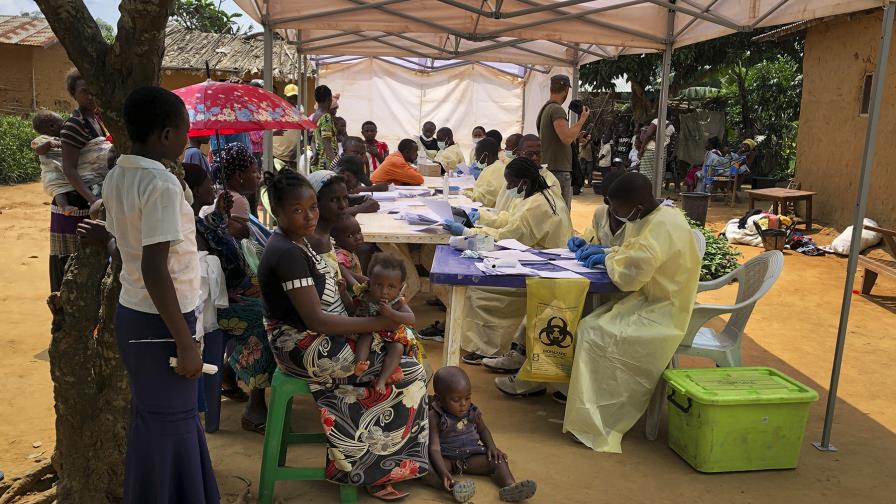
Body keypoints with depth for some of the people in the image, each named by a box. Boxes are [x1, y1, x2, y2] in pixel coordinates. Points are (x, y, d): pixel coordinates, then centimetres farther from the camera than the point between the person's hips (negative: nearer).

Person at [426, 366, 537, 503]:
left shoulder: (473, 412, -2)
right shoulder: (434, 417, -19)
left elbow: (483, 430, 17)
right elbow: (434, 447, -24)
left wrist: (492, 447, -3)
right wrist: (443, 472, -39)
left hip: (471, 456, 5)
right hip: (446, 458, -4)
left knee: (498, 460, -15)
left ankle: (510, 486, -40)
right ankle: (453, 487, -56)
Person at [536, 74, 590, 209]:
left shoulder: (545, 109, 16)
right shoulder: (557, 109, -14)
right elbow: (567, 138, -23)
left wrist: (579, 137, 23)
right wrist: (582, 119, -12)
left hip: (548, 167, 10)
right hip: (559, 170, -10)